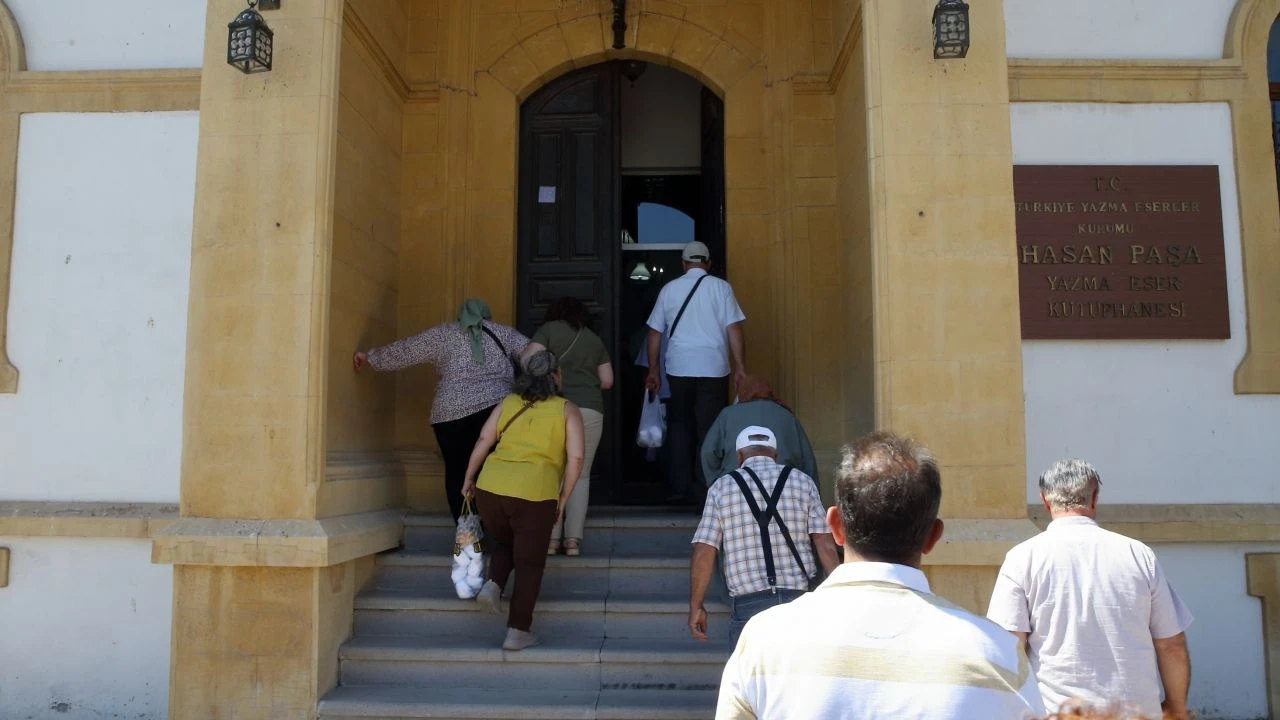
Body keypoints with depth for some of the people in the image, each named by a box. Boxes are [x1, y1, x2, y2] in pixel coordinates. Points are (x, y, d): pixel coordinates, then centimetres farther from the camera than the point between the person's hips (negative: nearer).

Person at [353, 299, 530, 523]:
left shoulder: (442, 335, 17)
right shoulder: (504, 333, 17)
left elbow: (403, 351, 19)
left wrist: (369, 358, 31)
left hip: (450, 412, 1)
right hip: (496, 408, 0)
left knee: (457, 473, 5)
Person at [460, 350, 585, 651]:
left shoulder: (508, 403, 16)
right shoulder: (567, 410, 8)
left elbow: (483, 441, 9)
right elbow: (576, 458, -1)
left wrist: (469, 479, 19)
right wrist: (563, 498, 7)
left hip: (490, 487, 3)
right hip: (534, 494, -3)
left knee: (503, 543, 29)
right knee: (529, 563, 11)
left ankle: (493, 584, 6)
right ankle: (518, 631, 13)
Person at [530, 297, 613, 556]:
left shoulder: (548, 330, 9)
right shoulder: (595, 339, 19)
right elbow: (607, 381, 17)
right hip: (590, 409, 2)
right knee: (580, 475, 9)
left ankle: (551, 538, 4)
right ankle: (573, 539, 3)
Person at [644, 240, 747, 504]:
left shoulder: (669, 289, 8)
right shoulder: (720, 287, 3)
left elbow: (655, 333, 10)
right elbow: (734, 329, -3)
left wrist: (653, 370, 17)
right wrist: (740, 367, 0)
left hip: (678, 368, 1)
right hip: (713, 367, -1)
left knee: (680, 428, 13)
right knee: (710, 429, 3)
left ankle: (680, 488, 11)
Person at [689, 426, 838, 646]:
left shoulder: (722, 487, 5)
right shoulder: (802, 481, 7)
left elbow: (703, 553, 0)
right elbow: (825, 546, 1)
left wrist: (696, 606, 8)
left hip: (749, 603, -1)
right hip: (798, 600, 1)